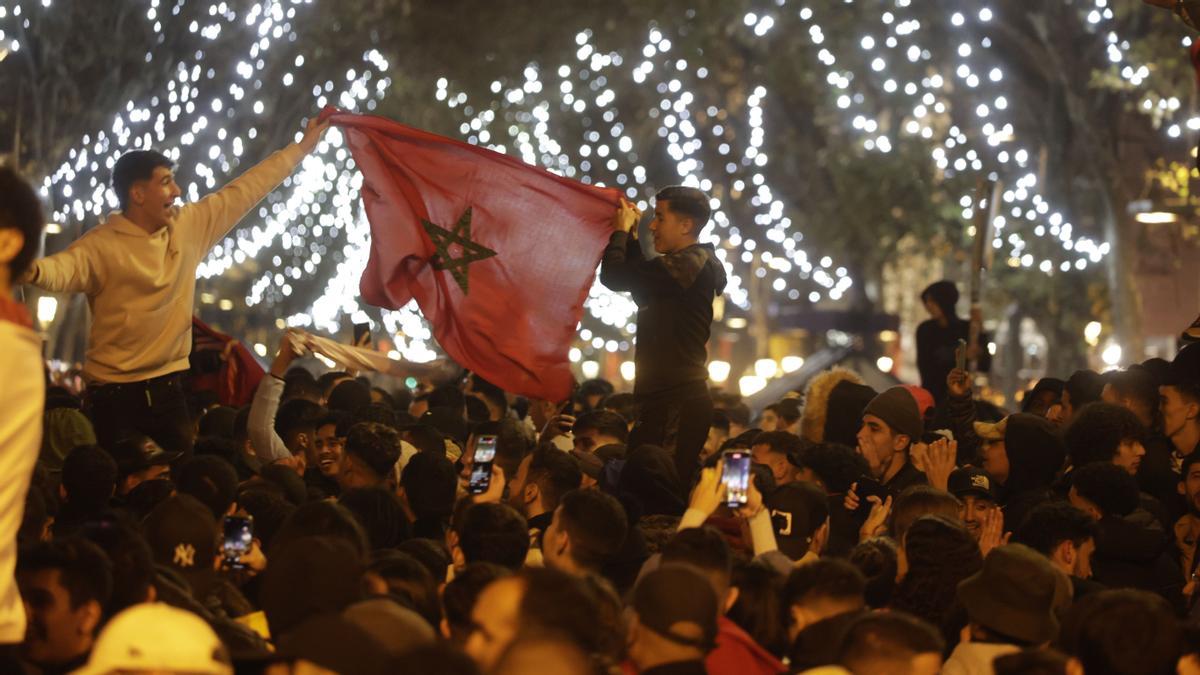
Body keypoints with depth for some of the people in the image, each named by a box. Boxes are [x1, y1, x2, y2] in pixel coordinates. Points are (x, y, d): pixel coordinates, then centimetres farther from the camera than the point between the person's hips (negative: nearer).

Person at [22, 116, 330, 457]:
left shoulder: (190, 226, 3)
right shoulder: (102, 245, -14)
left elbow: (245, 191, 10)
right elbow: (65, 267, -32)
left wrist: (303, 147, 14)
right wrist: (32, 270, -58)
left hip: (167, 385, 5)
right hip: (114, 390, -5)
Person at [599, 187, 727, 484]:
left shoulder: (688, 264, -13)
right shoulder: (694, 263, 19)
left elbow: (614, 276, -15)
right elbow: (641, 288, 33)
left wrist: (621, 230, 2)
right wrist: (630, 236, 25)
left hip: (677, 403, -10)